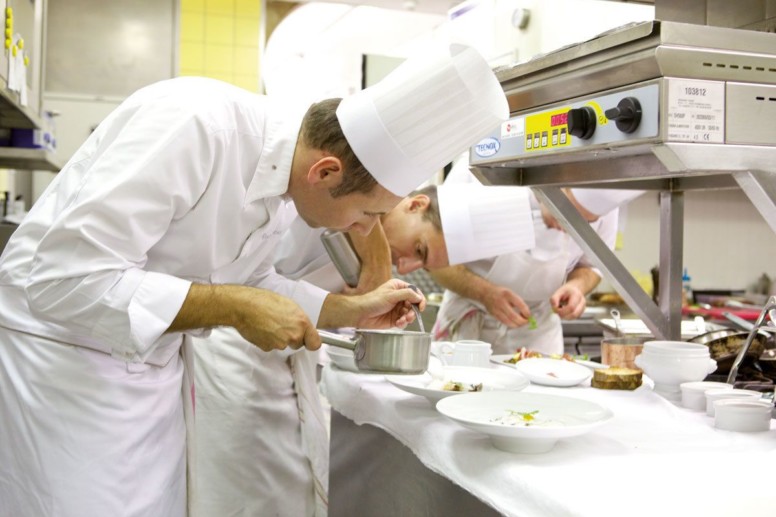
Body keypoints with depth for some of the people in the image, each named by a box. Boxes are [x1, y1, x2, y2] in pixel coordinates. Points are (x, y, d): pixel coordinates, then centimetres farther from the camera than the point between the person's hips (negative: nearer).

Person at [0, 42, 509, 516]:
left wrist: (352, 309, 3)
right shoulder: (194, 124, -29)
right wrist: (233, 308, -30)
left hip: (152, 366, 7)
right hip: (62, 357, -7)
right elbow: (63, 280, -31)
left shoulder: (281, 177, -4)